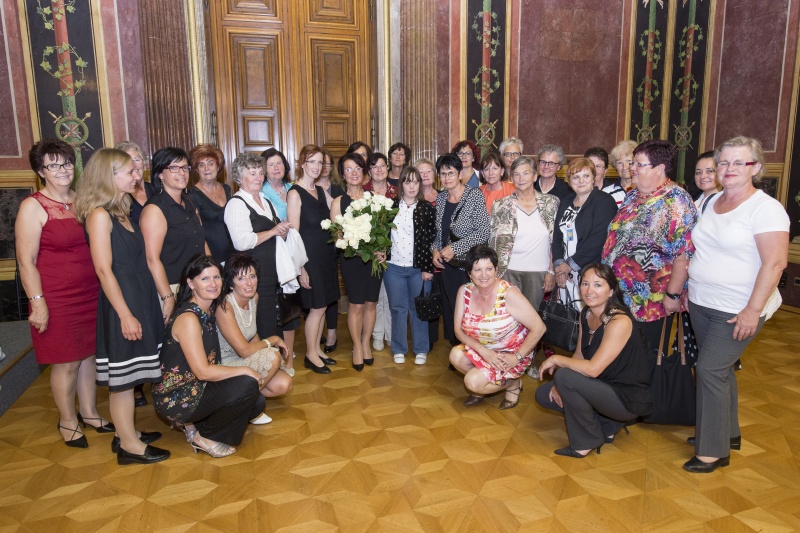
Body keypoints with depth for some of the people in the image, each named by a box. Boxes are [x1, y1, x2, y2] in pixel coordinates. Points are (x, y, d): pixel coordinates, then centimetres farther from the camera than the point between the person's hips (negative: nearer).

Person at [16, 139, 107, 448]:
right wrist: (38, 303, -15)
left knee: (89, 354, 15)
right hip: (57, 299, -5)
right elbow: (26, 261, -11)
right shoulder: (33, 207, -9)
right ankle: (67, 421, 25)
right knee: (66, 362, 5)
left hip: (91, 294, 5)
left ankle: (89, 412, 32)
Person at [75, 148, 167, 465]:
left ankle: (127, 433, 30)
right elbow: (104, 270, -19)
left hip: (140, 296, 9)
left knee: (130, 375, 17)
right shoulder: (99, 215, -15)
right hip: (122, 302, -9)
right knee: (122, 377, 2)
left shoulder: (120, 211, 12)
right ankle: (129, 446, 13)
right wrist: (126, 315, -19)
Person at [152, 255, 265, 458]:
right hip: (175, 398, -8)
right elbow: (203, 371, -24)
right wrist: (245, 371, -17)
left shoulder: (209, 310, 5)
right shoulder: (188, 318, -22)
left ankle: (197, 424, 12)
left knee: (257, 403, -2)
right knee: (247, 386, -23)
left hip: (198, 388, 8)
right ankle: (204, 437, -1)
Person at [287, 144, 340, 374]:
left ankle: (316, 349, 27)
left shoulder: (321, 191, 11)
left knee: (322, 306, 13)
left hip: (326, 253, 7)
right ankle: (310, 355, 16)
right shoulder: (295, 193, -11)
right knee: (317, 307, 0)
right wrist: (301, 268, -17)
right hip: (309, 256, -7)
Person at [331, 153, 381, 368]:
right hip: (351, 259, -3)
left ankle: (366, 344, 26)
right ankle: (357, 347, 21)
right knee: (356, 304, 3)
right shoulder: (338, 202, -3)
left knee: (371, 303, 9)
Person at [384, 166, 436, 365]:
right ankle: (399, 349, 23)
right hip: (394, 267, 2)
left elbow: (431, 240, -3)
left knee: (418, 310, 7)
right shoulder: (391, 206, 4)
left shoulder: (427, 209, -1)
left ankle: (421, 350, 21)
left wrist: (428, 268, -6)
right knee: (398, 309, 10)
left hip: (419, 268, -1)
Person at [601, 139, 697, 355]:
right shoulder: (632, 196, 10)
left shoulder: (676, 201, -15)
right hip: (621, 296, 8)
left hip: (653, 302, -7)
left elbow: (684, 254, -20)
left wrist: (673, 295, -20)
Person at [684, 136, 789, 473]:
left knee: (710, 369, -7)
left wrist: (753, 310, -21)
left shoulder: (765, 208, -13)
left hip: (737, 311, -7)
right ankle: (728, 432, 33)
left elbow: (775, 262, -19)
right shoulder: (712, 202, 9)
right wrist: (689, 290, 14)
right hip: (701, 304, 7)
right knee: (720, 369, 16)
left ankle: (714, 450, 7)